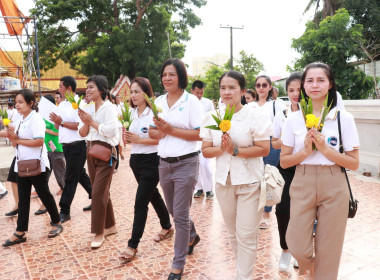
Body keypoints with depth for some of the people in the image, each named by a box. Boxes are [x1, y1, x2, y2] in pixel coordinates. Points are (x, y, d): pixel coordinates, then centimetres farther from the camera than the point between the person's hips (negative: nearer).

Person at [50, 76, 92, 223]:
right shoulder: (62, 105, 12)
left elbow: (80, 125, -21)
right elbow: (58, 126, 14)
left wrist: (61, 122, -20)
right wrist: (55, 121, -7)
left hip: (77, 146, -8)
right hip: (66, 145, 9)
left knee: (70, 178, -2)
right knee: (80, 175, 17)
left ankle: (64, 211, 6)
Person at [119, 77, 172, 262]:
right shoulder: (131, 113, 8)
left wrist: (139, 140, -24)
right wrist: (127, 137, -7)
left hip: (151, 161, -8)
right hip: (136, 160, 8)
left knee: (140, 203, -6)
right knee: (153, 195, 21)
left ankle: (133, 245, 4)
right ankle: (167, 227, 41)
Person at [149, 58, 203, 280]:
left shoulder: (191, 101, -8)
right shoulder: (159, 101, 8)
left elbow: (200, 134, -14)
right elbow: (152, 132, 10)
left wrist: (171, 130, -18)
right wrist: (160, 132, -12)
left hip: (186, 163, -6)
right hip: (164, 163, 6)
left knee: (180, 214, 0)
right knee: (173, 209, 20)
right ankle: (192, 236, 49)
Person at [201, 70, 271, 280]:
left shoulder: (256, 116, -9)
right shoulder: (212, 118, 3)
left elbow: (264, 149, -13)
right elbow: (205, 150, 2)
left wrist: (235, 150, -21)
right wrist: (221, 149, -18)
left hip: (250, 182, -4)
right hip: (223, 181, 5)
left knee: (246, 236, 1)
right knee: (233, 233, 18)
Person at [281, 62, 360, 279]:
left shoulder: (344, 118, -2)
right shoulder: (293, 119, 1)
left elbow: (354, 164, -3)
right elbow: (284, 161, 2)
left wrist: (325, 149, -16)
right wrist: (306, 151, -15)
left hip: (334, 188, 0)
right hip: (302, 185, 1)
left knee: (328, 253, 8)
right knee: (298, 248, 0)